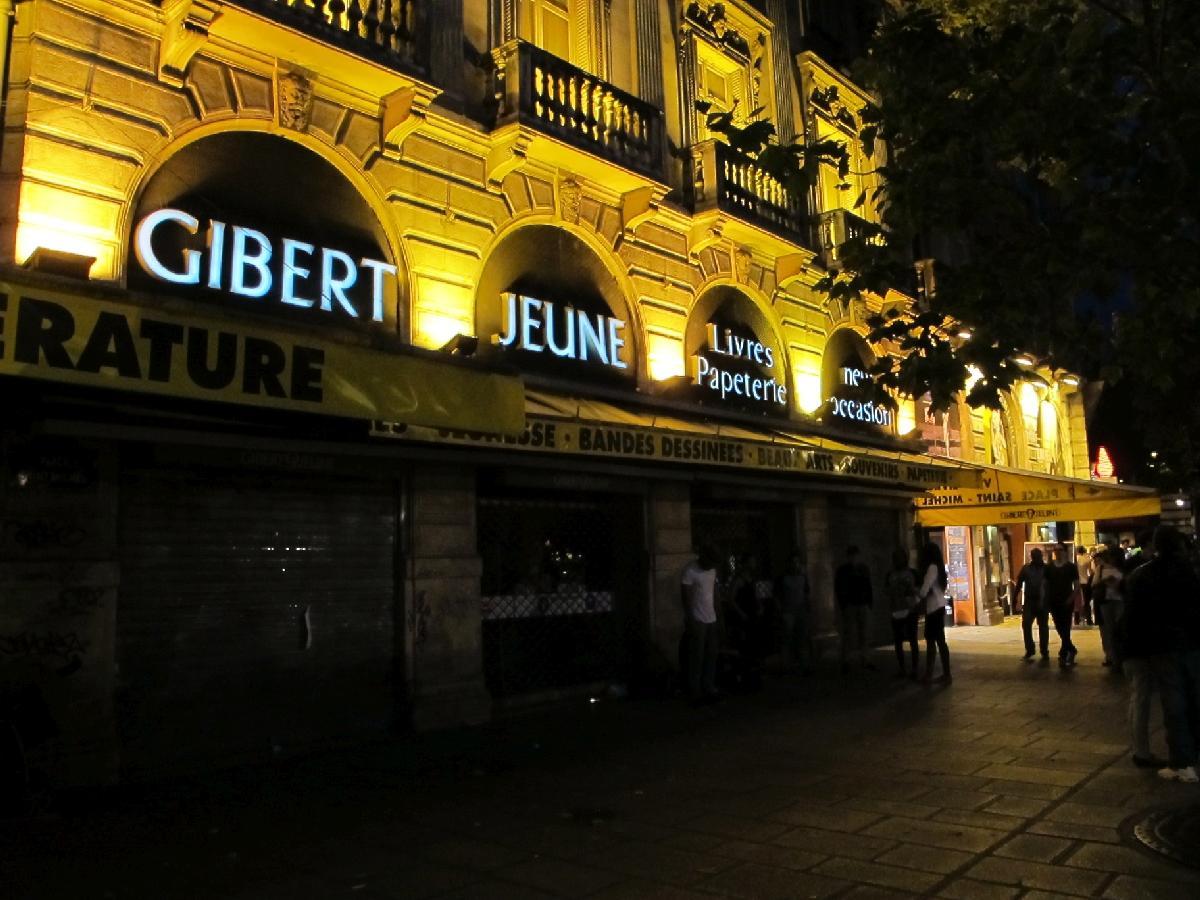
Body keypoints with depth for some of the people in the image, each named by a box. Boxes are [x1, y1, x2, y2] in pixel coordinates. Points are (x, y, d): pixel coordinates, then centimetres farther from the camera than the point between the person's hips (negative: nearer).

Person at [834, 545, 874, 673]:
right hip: (849, 605, -4)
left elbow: (869, 588, 16)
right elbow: (837, 590, -1)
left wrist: (869, 604, 8)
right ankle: (845, 661, -5)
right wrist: (841, 606, -8)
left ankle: (863, 659, 14)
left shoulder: (864, 569, 12)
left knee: (863, 633, 7)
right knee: (847, 633, -7)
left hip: (863, 605, 4)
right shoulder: (842, 571, 1)